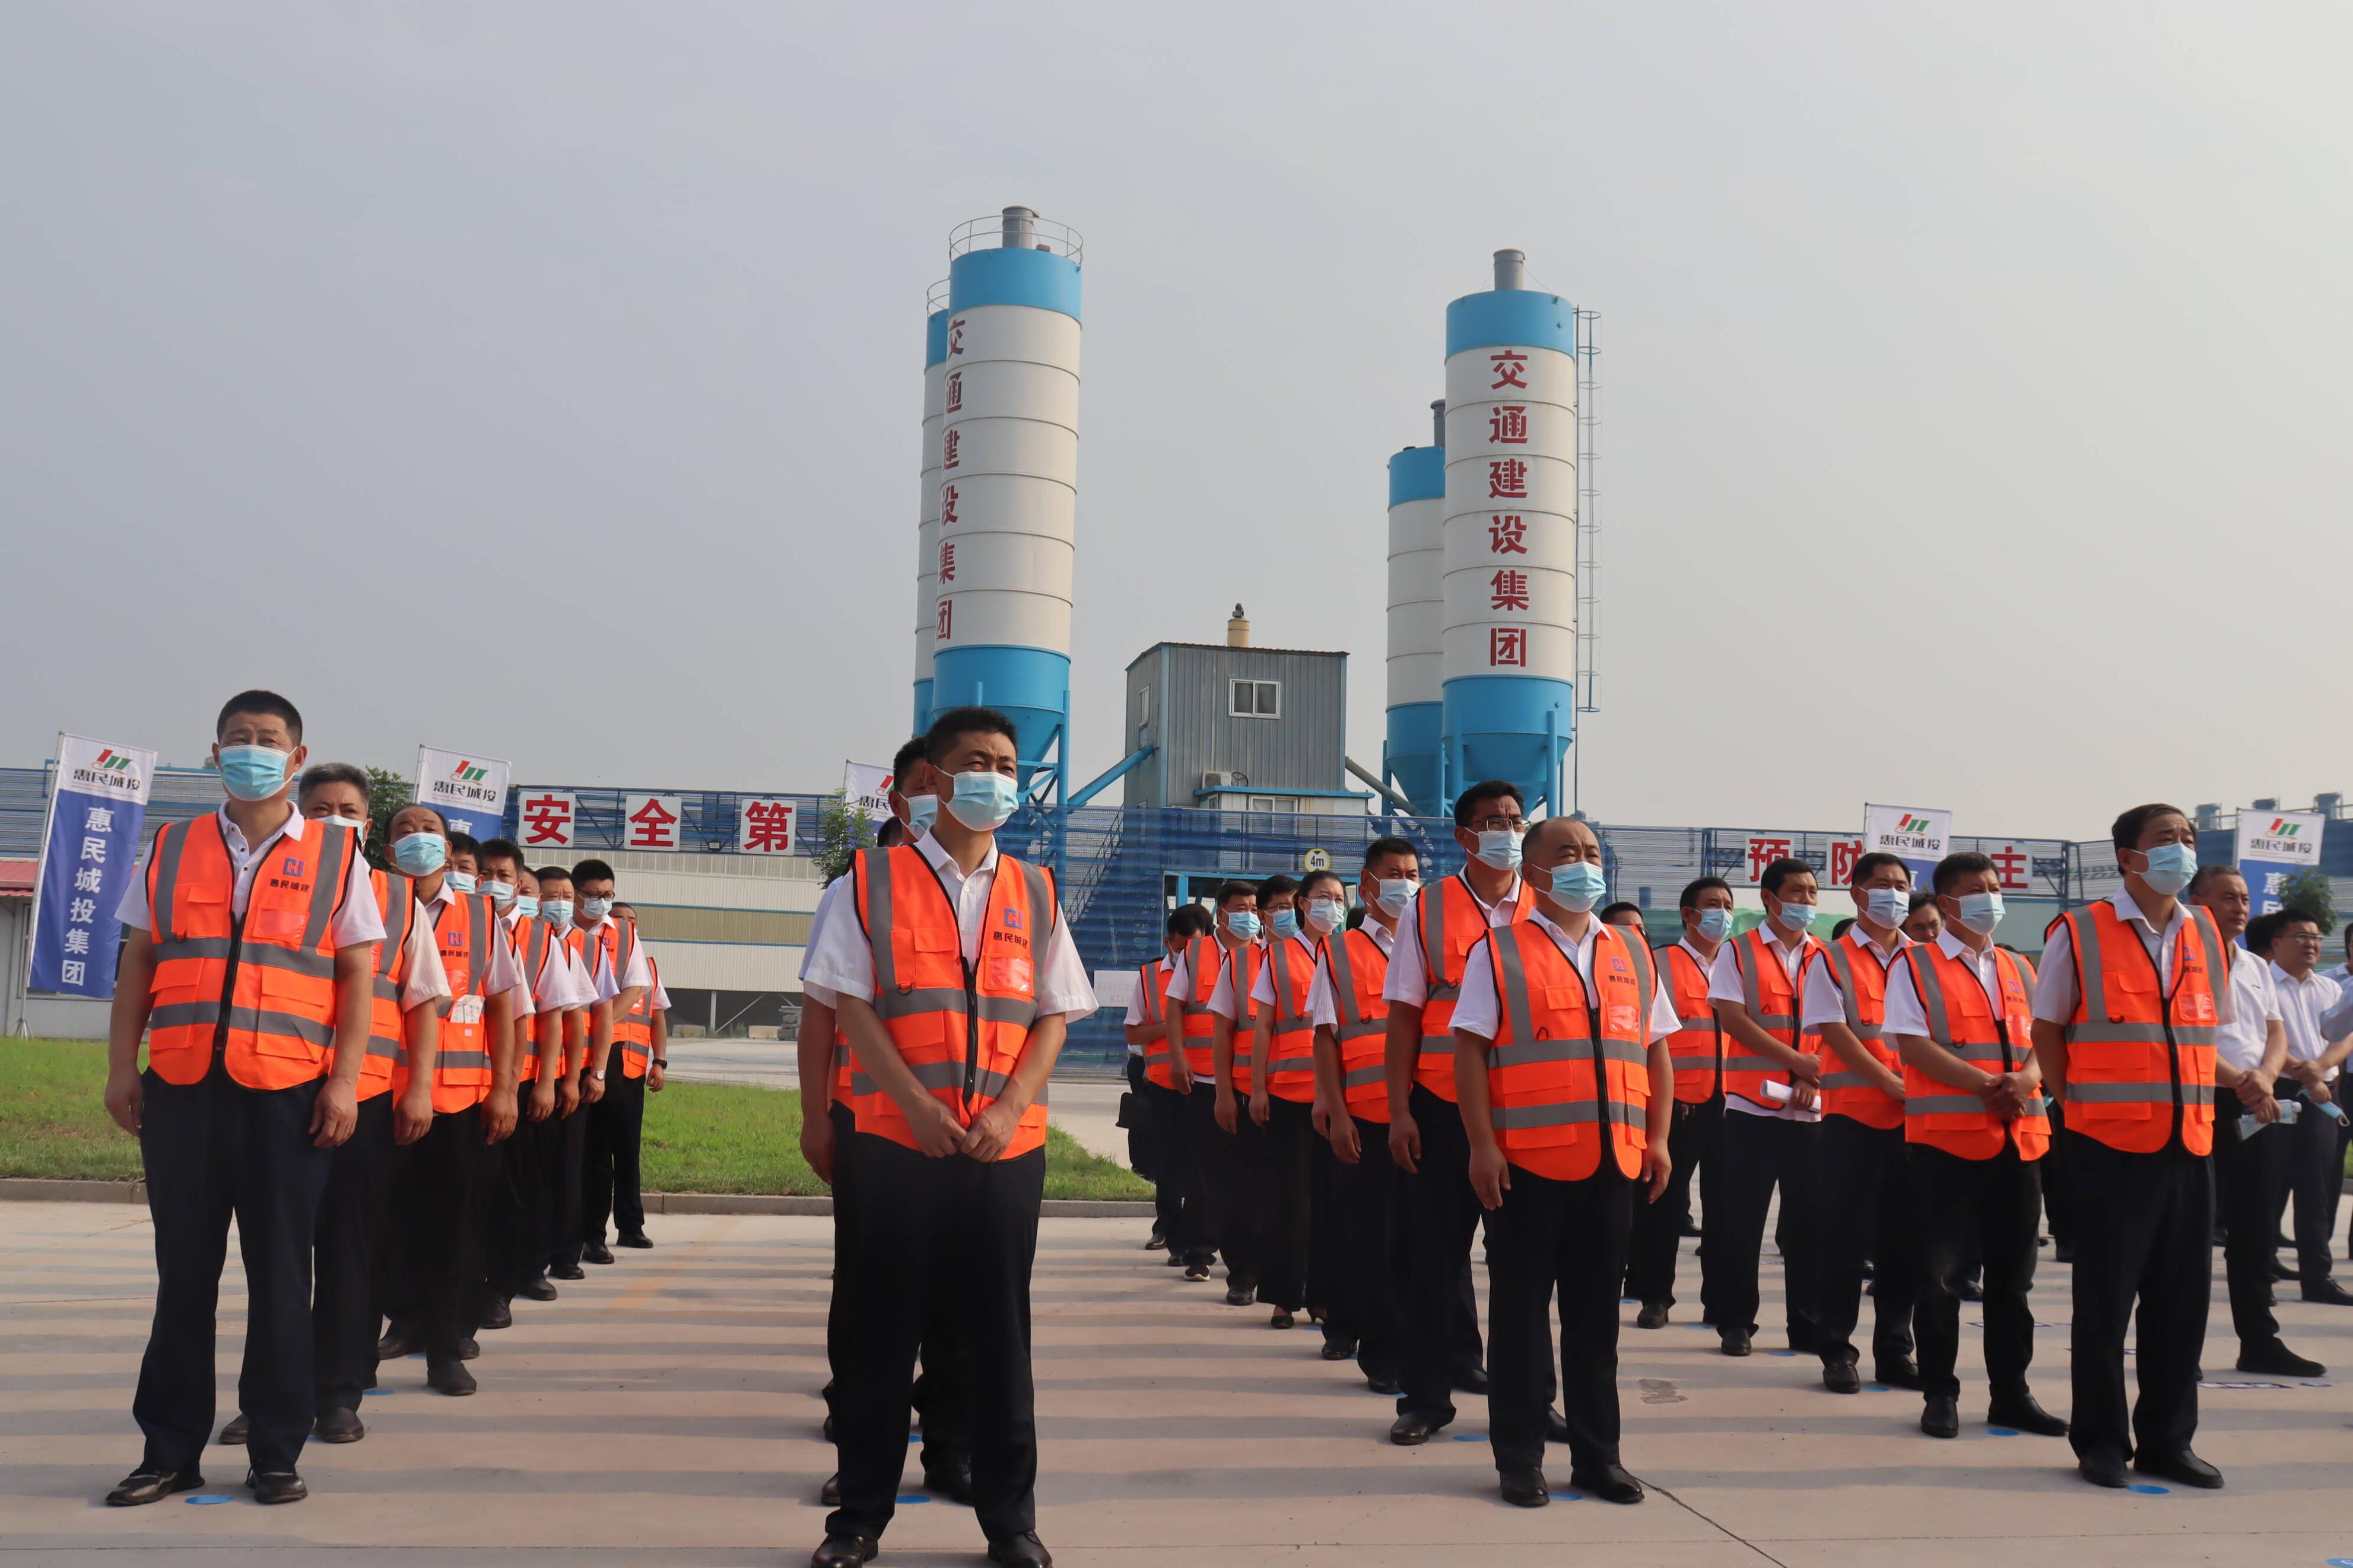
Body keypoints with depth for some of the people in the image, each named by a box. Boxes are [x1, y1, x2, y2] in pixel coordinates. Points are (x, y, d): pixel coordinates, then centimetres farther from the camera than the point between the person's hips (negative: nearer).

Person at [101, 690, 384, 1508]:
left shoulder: (334, 855, 5)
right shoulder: (172, 850, 11)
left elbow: (357, 975, 2)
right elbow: (137, 961, 11)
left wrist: (345, 1080, -5)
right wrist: (122, 1067, 2)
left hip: (287, 1092, -2)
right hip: (180, 1088, 2)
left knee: (280, 1274, 5)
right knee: (184, 1271, 8)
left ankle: (276, 1452, 15)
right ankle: (170, 1450, 18)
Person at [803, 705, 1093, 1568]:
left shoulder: (1034, 892, 9)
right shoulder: (874, 881, 2)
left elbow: (1054, 1015, 7)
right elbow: (850, 1001, -3)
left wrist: (1010, 1108, -8)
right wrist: (914, 1102, -13)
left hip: (1007, 1145, 2)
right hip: (897, 1140, -2)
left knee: (1001, 1333, 8)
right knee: (882, 1330, 6)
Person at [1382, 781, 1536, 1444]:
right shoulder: (1428, 909, 2)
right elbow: (1403, 1017, 1)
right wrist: (1399, 1112, -5)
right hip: (1443, 1108, -1)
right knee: (1438, 1251, 5)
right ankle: (1427, 1396, 16)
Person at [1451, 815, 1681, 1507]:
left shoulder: (1632, 953, 13)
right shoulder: (1499, 951, 0)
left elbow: (1656, 1053, 16)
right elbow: (1469, 1052, -5)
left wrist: (1657, 1138, 7)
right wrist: (1483, 1145, -11)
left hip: (1614, 1162, 4)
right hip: (1526, 1162, -4)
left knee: (1597, 1311, 11)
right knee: (1520, 1309, 4)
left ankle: (1597, 1453, 21)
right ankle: (1519, 1458, 14)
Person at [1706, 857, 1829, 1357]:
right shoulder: (1738, 953, 2)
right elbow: (1732, 1017, -8)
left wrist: (1816, 1078, -10)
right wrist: (1799, 1061, -12)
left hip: (1811, 1108, 3)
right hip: (1752, 1106, -3)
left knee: (1808, 1219, 5)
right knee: (1741, 1221, 1)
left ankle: (1808, 1326, 15)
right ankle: (1735, 1322, 10)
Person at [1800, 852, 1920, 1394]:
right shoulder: (1831, 960, 1)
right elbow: (1836, 1032, -8)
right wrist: (1893, 1084, -15)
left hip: (1913, 1119, 4)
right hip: (1852, 1116, -4)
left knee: (1905, 1240, 8)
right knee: (1845, 1240, 0)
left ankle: (1894, 1351, 19)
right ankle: (1836, 1352, 9)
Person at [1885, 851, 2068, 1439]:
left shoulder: (2018, 970, 16)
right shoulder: (1915, 964, -1)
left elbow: (2042, 1043, 11)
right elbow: (1914, 1045, -10)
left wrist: (2025, 1080, -12)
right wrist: (1987, 1085, -17)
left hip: (2019, 1137, 5)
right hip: (1945, 1136, -5)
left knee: (2013, 1273, 10)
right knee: (1941, 1272, -1)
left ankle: (2011, 1393, 20)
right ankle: (1940, 1394, 9)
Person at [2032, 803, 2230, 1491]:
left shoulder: (2207, 934, 10)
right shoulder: (2080, 933, -5)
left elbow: (2211, 1027, 19)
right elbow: (2046, 1028, 1)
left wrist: (2191, 1100, 9)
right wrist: (2076, 1106, -2)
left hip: (2190, 1144, 5)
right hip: (2110, 1146, -5)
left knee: (2182, 1297, 9)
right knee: (2105, 1298, 3)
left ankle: (2167, 1440, 22)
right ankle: (2101, 1441, 15)